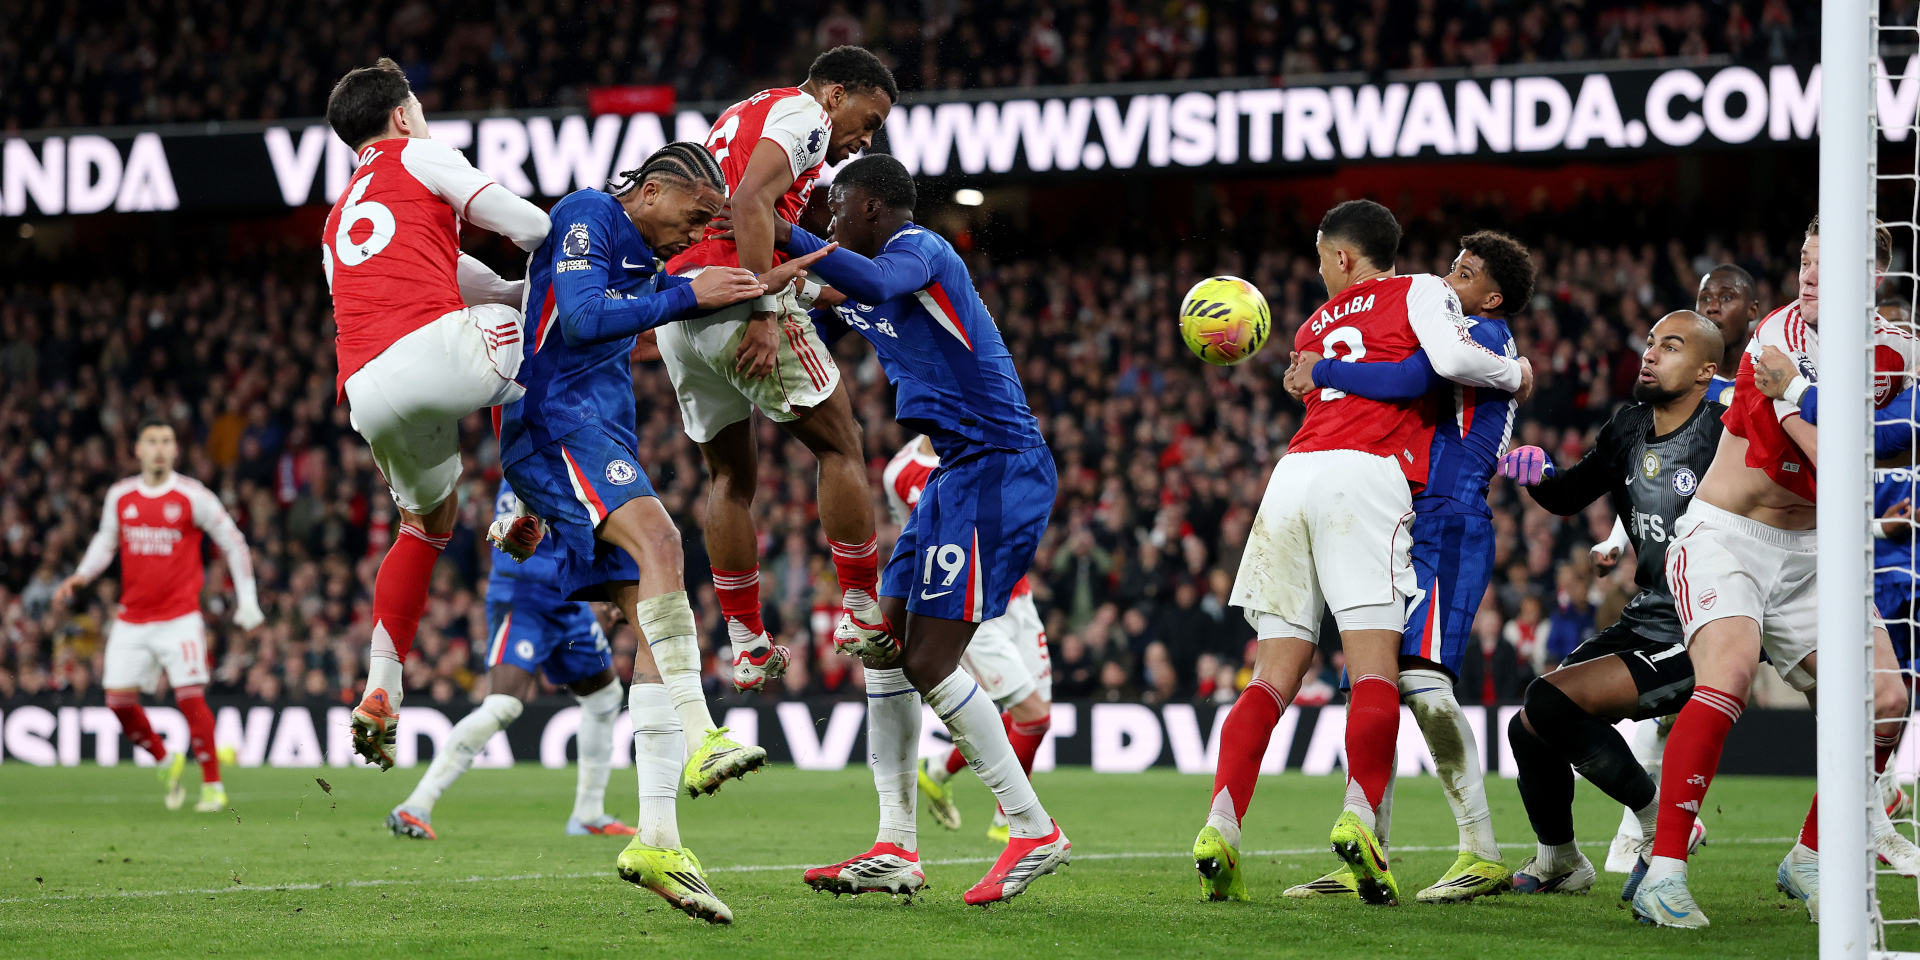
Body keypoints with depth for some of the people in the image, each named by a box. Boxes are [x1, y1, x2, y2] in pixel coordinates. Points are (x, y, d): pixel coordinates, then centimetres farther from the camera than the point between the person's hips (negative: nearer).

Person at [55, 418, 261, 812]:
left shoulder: (193, 496, -6)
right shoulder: (119, 496, 5)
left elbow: (233, 543, 3)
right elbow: (105, 542, 21)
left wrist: (247, 600, 1)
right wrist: (81, 576, 3)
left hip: (179, 614, -4)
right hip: (131, 619, 4)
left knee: (190, 697, -13)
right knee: (119, 699, -3)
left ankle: (213, 784, -1)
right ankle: (167, 764, 20)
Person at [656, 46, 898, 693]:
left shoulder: (738, 118, 30)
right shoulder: (803, 113, 1)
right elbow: (751, 203, -15)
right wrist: (763, 315, -20)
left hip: (672, 305, 9)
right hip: (733, 296, -9)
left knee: (731, 477, 15)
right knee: (840, 446, 4)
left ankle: (747, 645, 14)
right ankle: (862, 611, 4)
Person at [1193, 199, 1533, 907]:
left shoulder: (1312, 329, 29)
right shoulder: (1420, 292, 13)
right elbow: (1452, 360, -5)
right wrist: (1514, 374, 13)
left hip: (1292, 474, 5)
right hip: (1363, 479, -4)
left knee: (1275, 673, 4)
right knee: (1375, 667, -9)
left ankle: (1221, 825, -10)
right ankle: (1359, 818, -27)